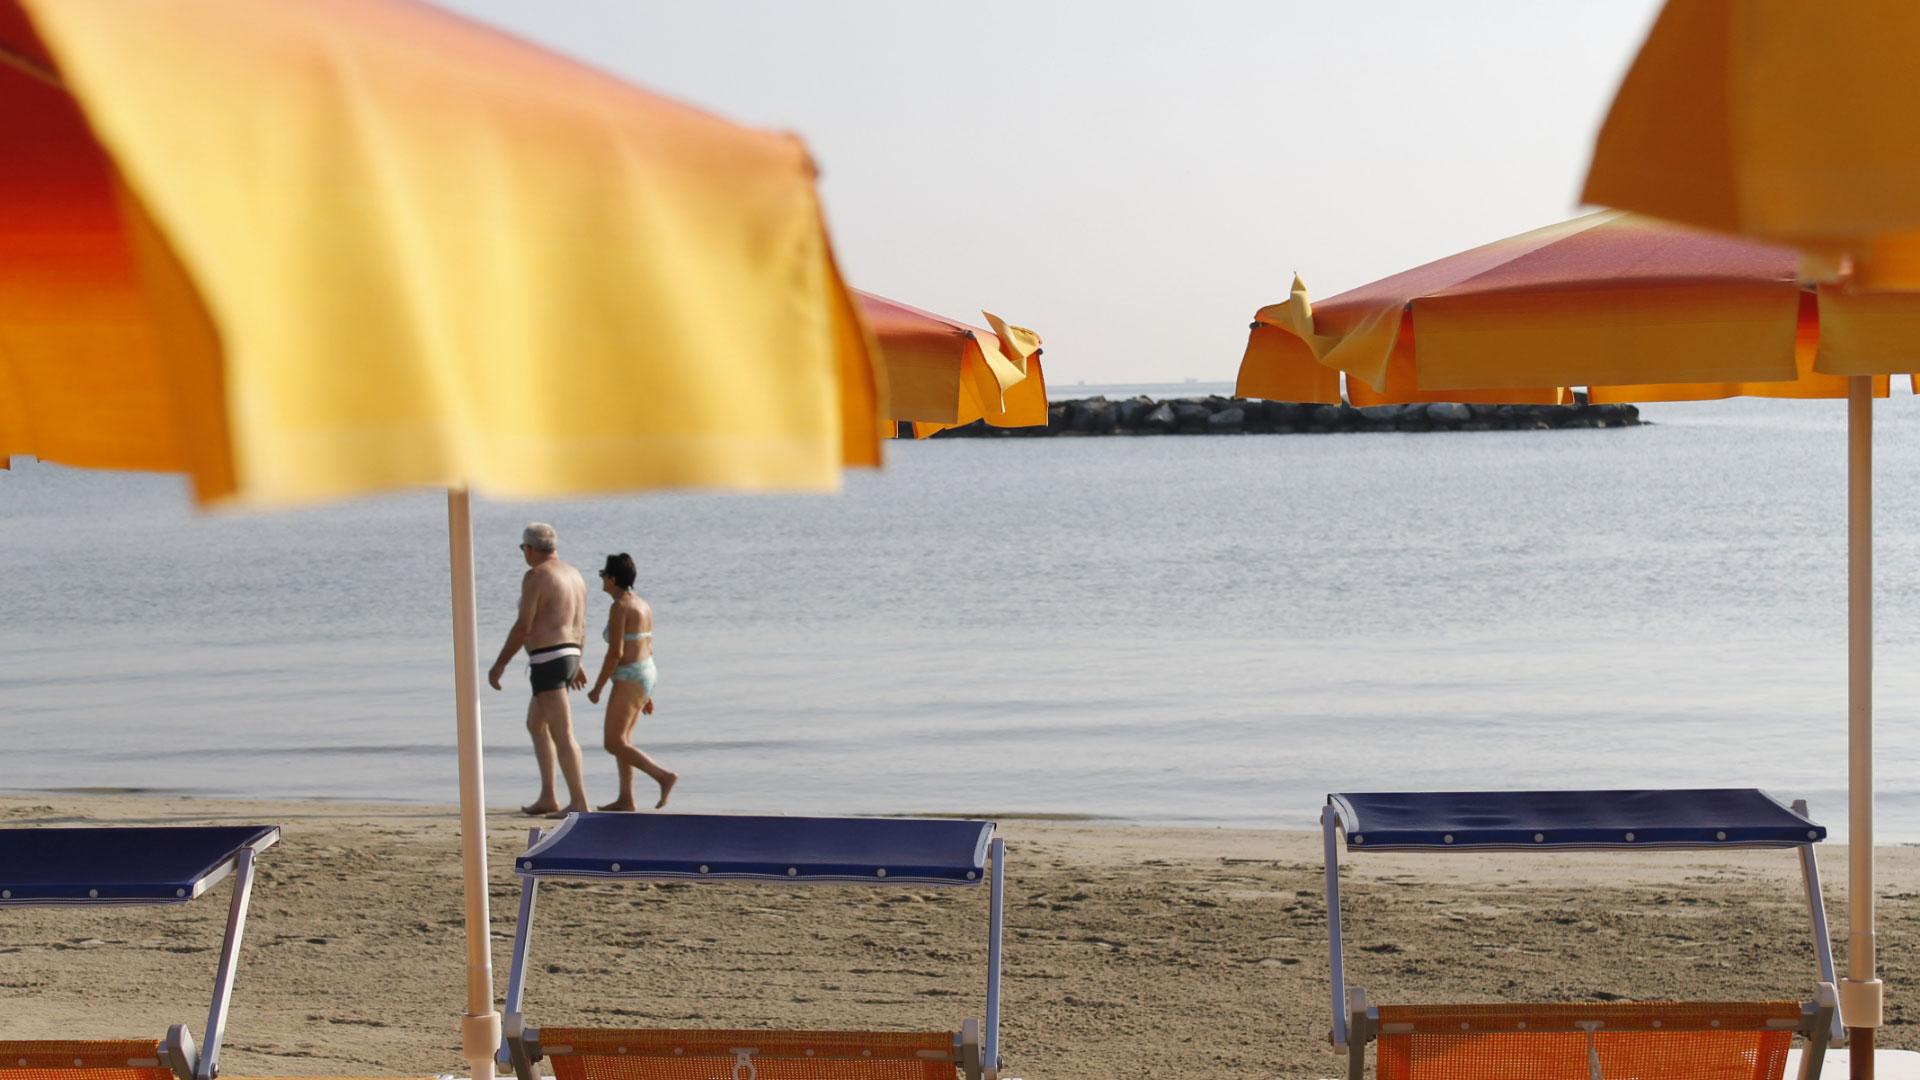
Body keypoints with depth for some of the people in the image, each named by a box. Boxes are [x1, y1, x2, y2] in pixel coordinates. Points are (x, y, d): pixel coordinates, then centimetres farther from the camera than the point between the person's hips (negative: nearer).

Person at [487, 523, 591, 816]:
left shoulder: (535, 576, -13)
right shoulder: (573, 575, 14)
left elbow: (523, 626, -17)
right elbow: (580, 625, 20)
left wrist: (499, 664, -9)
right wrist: (576, 664, 29)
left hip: (547, 660, -10)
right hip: (569, 656, 10)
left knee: (562, 735, -8)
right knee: (535, 725, 21)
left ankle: (578, 802, -8)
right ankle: (547, 798, 21)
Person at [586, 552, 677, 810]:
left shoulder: (620, 607, -16)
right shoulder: (642, 606, 12)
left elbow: (615, 653, -20)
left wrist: (597, 688, -12)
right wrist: (646, 693, 21)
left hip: (629, 679, -10)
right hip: (647, 673, 10)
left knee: (614, 744, -6)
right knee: (622, 739, 15)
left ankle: (664, 776, -15)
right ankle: (626, 799, 14)